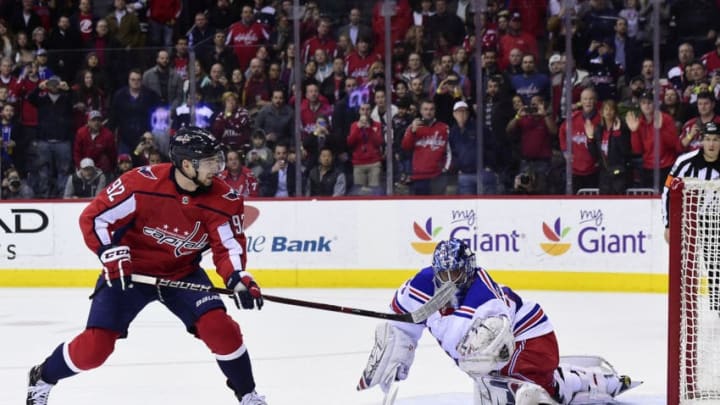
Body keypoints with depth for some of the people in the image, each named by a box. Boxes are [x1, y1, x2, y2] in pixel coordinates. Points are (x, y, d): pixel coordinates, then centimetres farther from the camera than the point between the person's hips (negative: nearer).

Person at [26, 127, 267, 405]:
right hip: (130, 271, -3)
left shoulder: (224, 200, -15)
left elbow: (228, 246, -11)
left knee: (219, 327, -19)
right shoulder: (142, 184, -25)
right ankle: (42, 379, 19)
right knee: (95, 346, -10)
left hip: (183, 273, 3)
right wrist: (112, 255, -26)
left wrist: (239, 279, -30)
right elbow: (93, 218, -16)